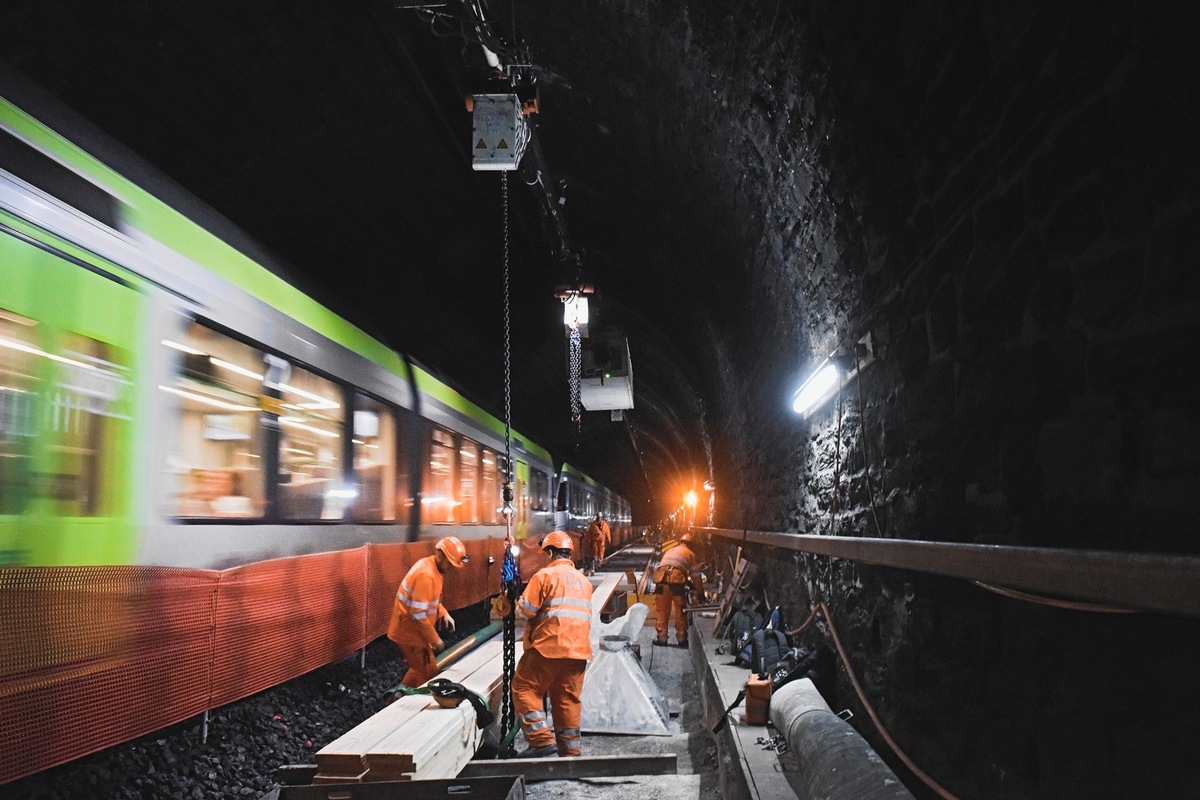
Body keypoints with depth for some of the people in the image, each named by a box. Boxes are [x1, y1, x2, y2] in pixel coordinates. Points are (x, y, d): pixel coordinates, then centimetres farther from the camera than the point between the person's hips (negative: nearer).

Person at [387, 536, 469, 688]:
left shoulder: (432, 566, 3)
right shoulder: (426, 575, -28)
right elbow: (418, 615, -29)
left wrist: (444, 613, 3)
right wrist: (435, 639, -20)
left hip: (413, 630, 10)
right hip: (410, 632, -10)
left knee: (420, 669, 24)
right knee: (429, 675, 1)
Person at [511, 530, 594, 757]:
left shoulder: (545, 575, -4)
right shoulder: (584, 580, 17)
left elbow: (525, 610, -8)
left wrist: (518, 604, 14)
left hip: (549, 646, -6)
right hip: (579, 649, 7)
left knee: (524, 688, 3)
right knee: (568, 698, 11)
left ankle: (541, 739, -7)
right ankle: (570, 749, 12)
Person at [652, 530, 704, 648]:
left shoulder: (670, 550, 33)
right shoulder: (690, 553, 21)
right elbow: (696, 575, 20)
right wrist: (700, 593, 30)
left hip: (661, 578, 3)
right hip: (676, 579, -3)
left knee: (662, 610, 12)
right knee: (680, 611, 11)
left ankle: (661, 638, 13)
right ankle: (681, 639, 16)